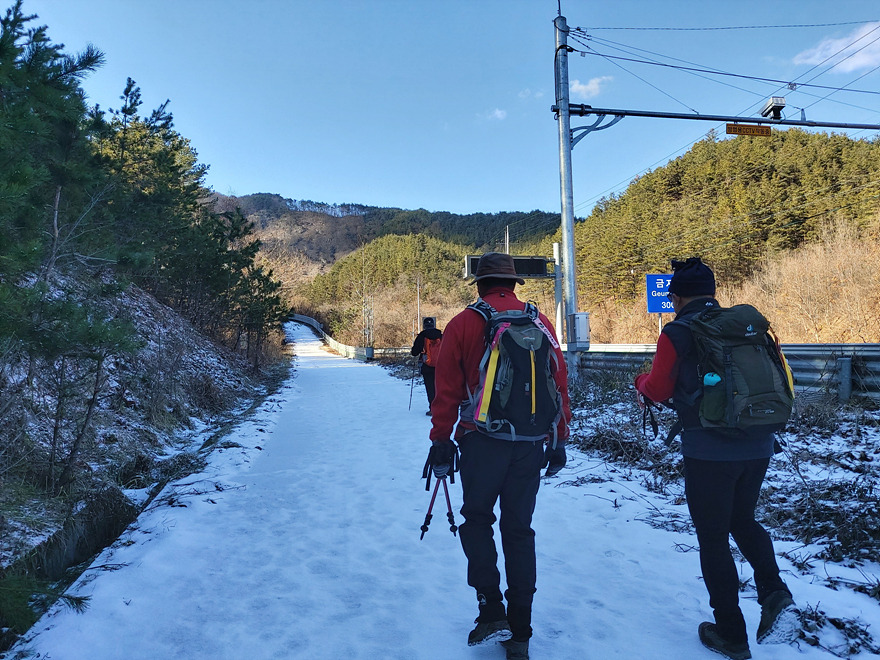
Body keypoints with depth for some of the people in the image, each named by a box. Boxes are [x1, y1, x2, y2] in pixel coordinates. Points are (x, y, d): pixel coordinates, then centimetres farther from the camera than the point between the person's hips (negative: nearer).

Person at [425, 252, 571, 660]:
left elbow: (447, 390, -4)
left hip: (482, 441, -3)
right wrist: (559, 440, 14)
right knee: (519, 528, 13)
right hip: (531, 443, 3)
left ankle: (491, 611, 9)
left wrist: (440, 440, 4)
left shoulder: (463, 324, -3)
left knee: (477, 520, 17)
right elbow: (560, 384, 6)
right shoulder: (540, 323, 5)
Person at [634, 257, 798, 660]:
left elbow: (658, 390, 0)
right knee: (743, 521, 27)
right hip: (759, 446, 6)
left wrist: (641, 382, 22)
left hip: (709, 450, -5)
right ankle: (775, 593, 7)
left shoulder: (677, 333, -8)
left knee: (713, 538, 10)